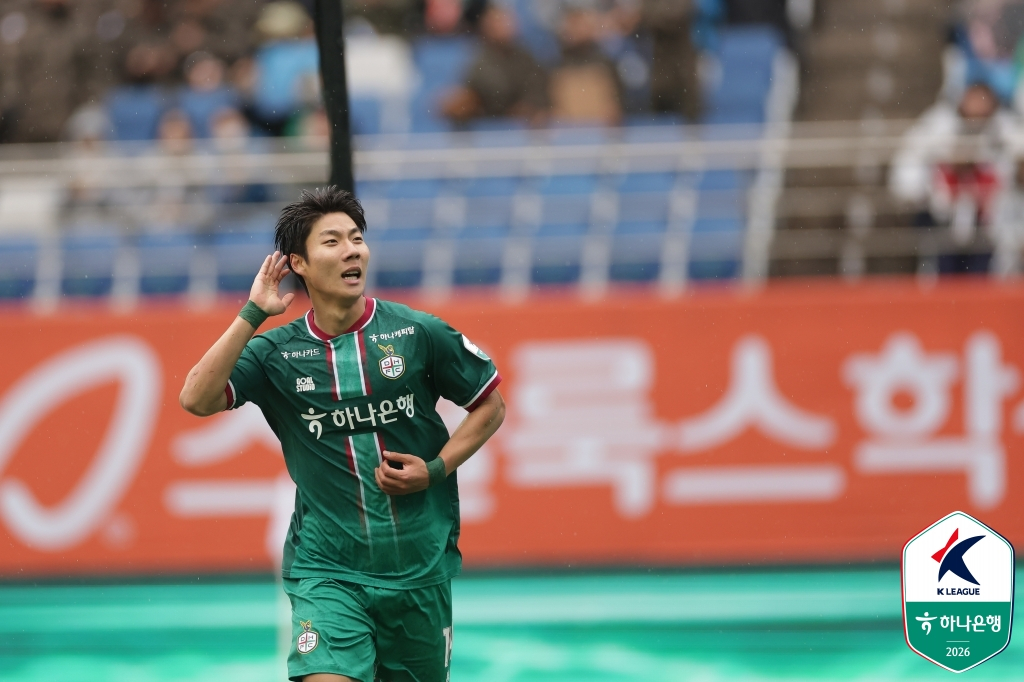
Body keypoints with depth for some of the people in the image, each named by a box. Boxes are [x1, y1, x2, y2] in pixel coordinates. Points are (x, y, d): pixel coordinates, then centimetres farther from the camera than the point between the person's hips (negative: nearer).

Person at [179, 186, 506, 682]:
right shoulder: (276, 352, 0)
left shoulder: (417, 333, -1)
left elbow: (490, 405, 9)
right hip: (325, 571, -1)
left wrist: (436, 469, -5)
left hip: (419, 564, 1)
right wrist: (252, 314, -15)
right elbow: (198, 400, -15)